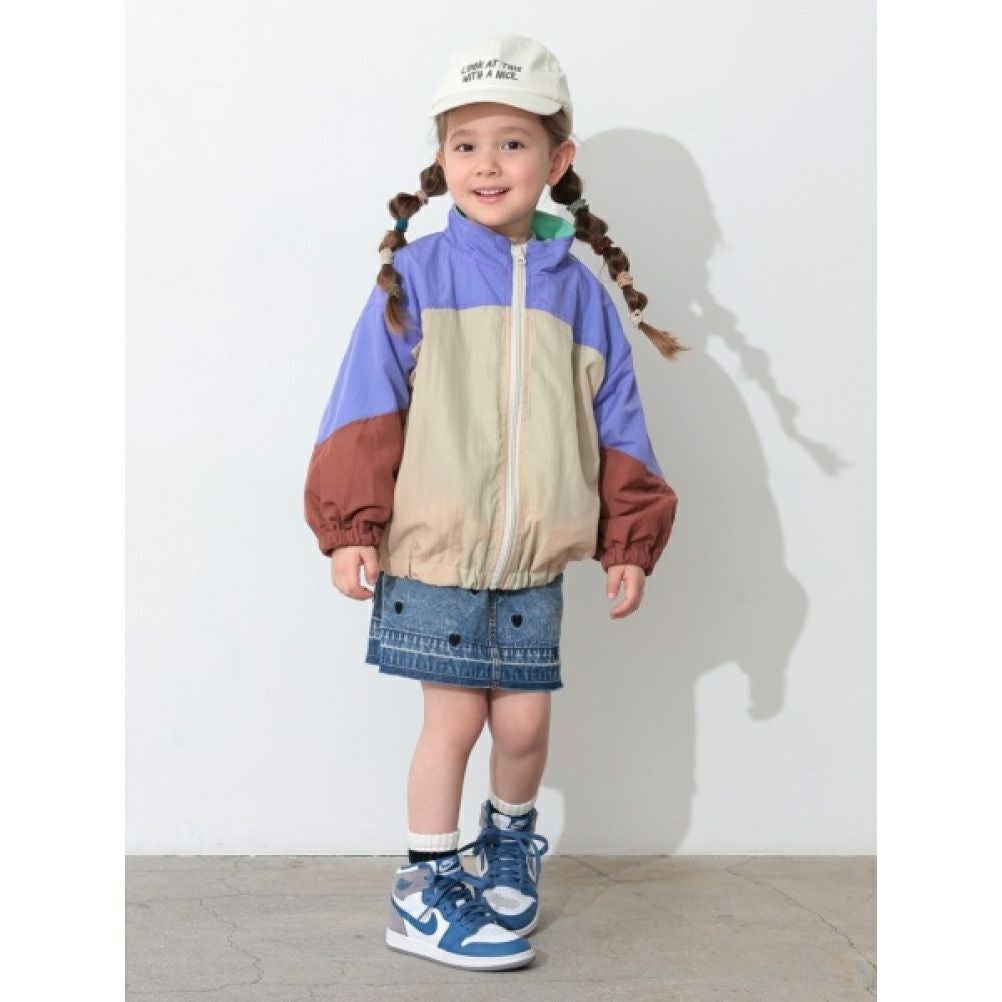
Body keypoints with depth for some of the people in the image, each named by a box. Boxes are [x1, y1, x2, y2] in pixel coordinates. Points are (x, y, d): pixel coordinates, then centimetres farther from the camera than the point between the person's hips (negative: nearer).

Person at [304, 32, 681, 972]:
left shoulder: (578, 290, 6)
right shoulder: (416, 275, -2)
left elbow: (618, 425, 10)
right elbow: (364, 409, -5)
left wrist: (630, 541, 7)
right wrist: (350, 527, -10)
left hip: (533, 562, 3)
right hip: (431, 551, -3)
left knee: (524, 720, 7)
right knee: (453, 717, 1)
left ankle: (509, 834, 37)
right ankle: (424, 890, 17)